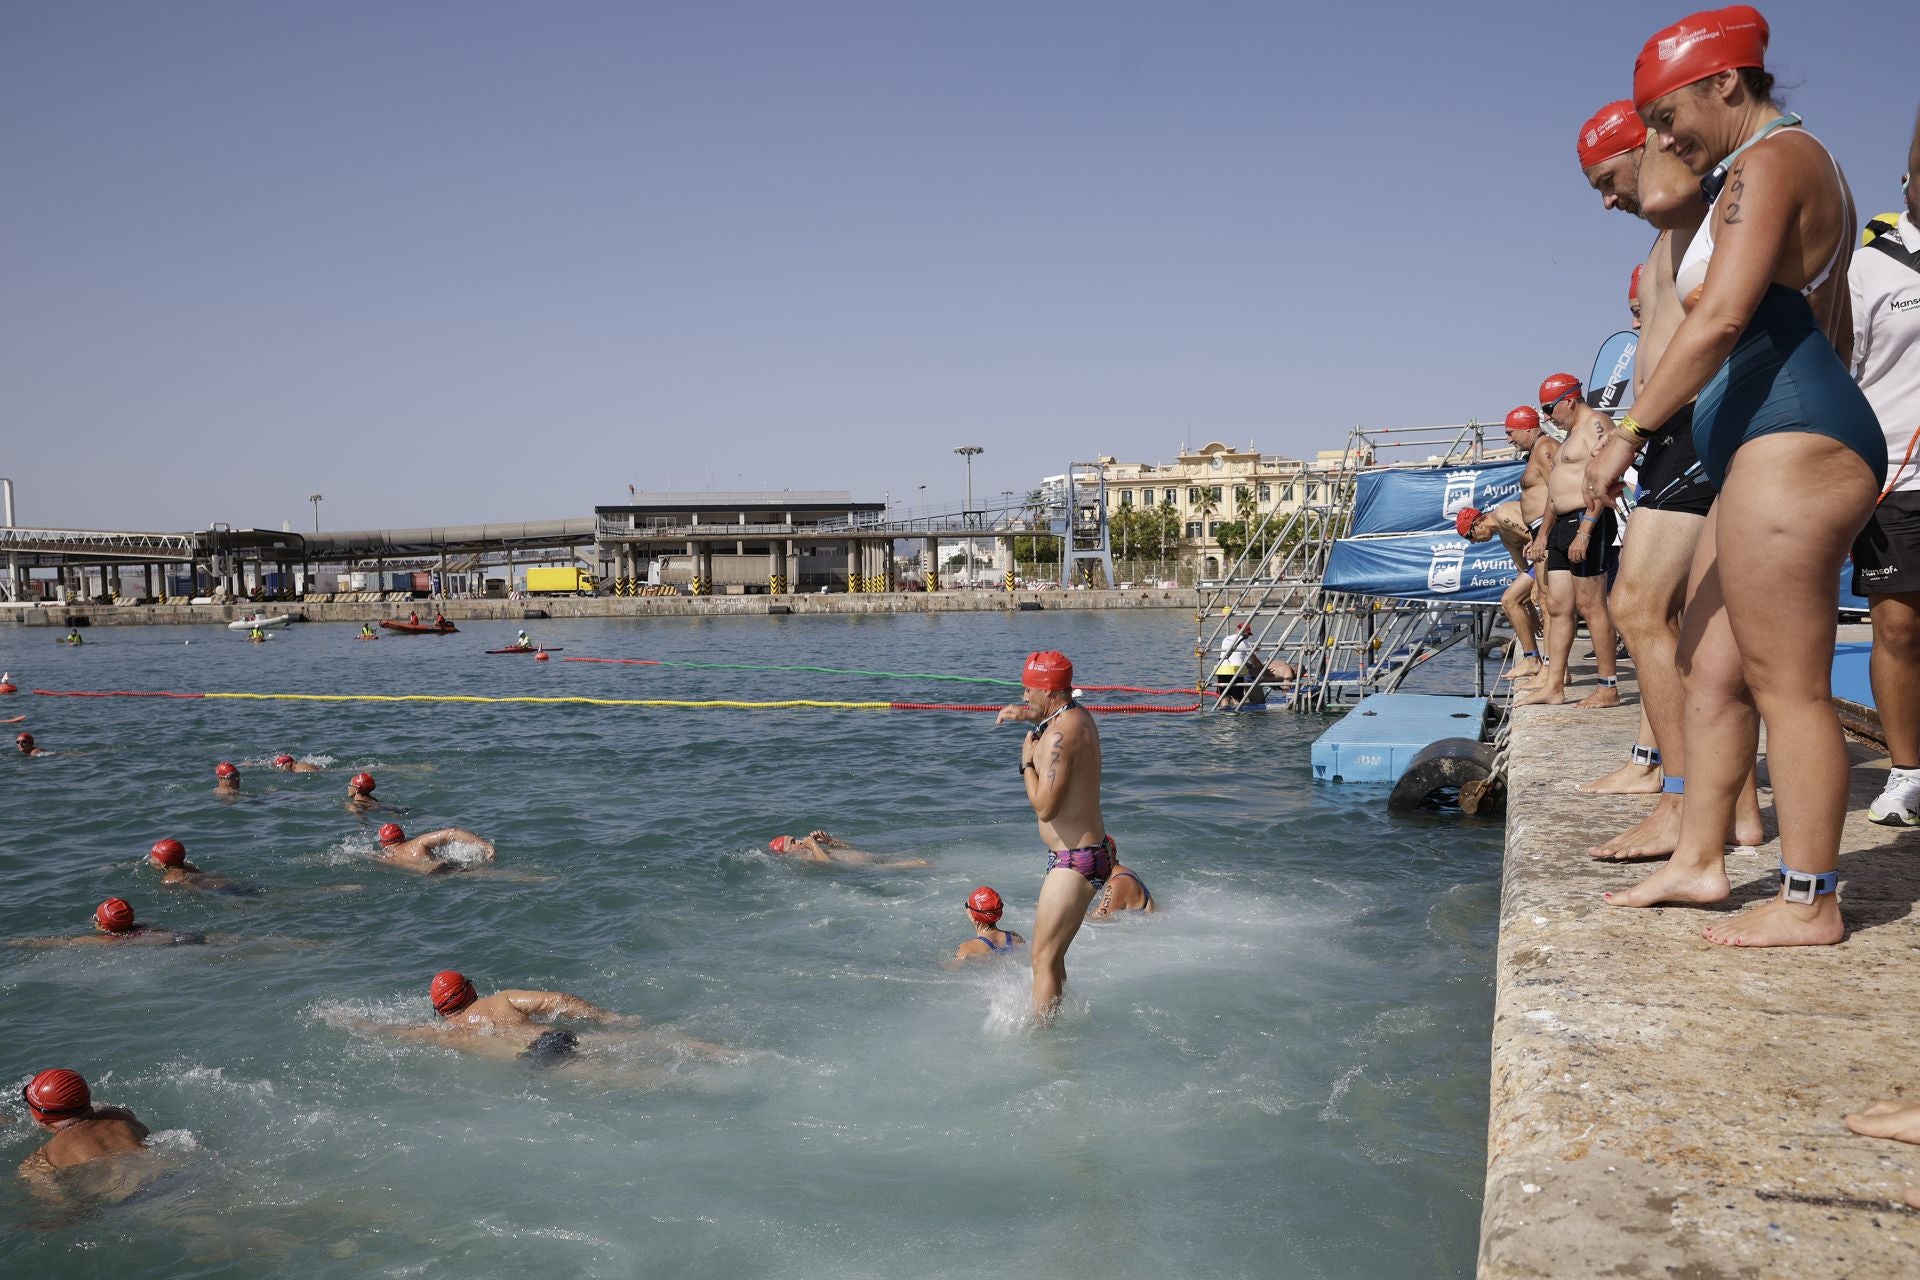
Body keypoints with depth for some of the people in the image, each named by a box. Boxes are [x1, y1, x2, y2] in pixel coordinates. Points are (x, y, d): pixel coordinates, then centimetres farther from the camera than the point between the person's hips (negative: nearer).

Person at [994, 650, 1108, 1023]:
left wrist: (1027, 760, -12)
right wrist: (1029, 715, 16)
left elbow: (1044, 807, -26)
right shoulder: (1077, 716, 8)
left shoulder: (1059, 734, -22)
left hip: (1074, 862, -11)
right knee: (1049, 954, 21)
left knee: (1044, 957, -7)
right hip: (1088, 853, 11)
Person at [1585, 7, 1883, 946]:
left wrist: (1631, 432, -18)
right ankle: (1697, 861, 17)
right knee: (1710, 667, 12)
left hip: (1791, 446, -11)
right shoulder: (1801, 168, 26)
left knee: (1786, 682, -7)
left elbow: (1721, 318, -21)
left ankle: (1810, 902, 0)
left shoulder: (1768, 161, -8)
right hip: (1769, 455, 11)